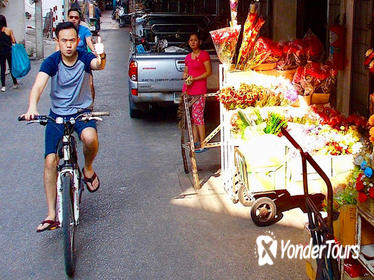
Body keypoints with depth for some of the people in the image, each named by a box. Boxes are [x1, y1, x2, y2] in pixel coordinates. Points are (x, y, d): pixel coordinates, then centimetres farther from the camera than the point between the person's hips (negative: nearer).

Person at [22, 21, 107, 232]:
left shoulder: (84, 58, -9)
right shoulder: (52, 61, -10)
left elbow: (98, 65, -32)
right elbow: (38, 85, -25)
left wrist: (101, 60, -58)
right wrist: (32, 107, -45)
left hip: (82, 112, -1)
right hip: (57, 115, 1)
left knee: (90, 138, -35)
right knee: (50, 161, -10)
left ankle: (88, 169, 0)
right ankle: (51, 215, 1)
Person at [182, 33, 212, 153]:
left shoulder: (204, 55, -4)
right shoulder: (188, 57, 15)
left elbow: (209, 72, -8)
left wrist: (194, 79, -14)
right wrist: (185, 76, 1)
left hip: (199, 89, -7)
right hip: (188, 89, 7)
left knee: (197, 115, -10)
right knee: (191, 115, 9)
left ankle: (202, 143, -5)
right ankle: (195, 140, 19)